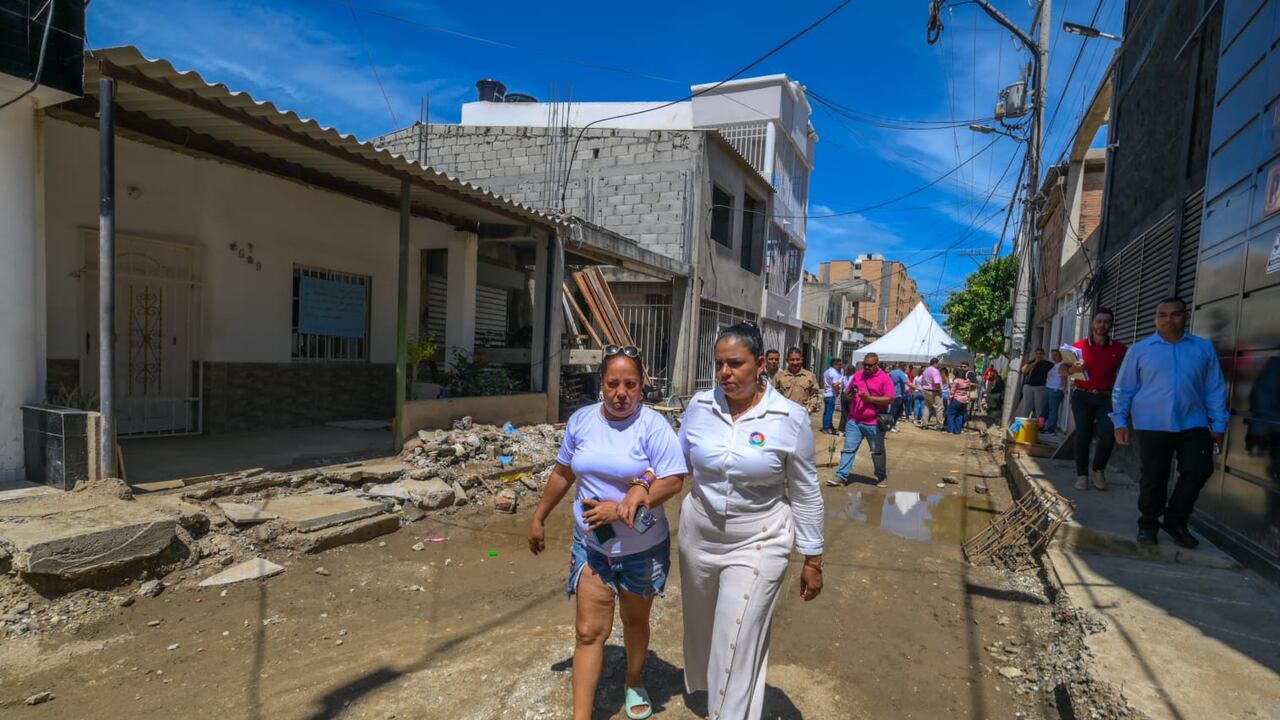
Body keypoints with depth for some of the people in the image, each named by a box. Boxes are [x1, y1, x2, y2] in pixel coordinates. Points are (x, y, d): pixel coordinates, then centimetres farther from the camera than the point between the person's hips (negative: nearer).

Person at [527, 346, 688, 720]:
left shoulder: (653, 425, -17)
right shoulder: (581, 420, -3)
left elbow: (674, 481, -21)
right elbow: (563, 472, 9)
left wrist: (619, 509, -26)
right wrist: (539, 517, 14)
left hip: (642, 548, -2)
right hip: (590, 545, 2)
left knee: (635, 621, 21)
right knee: (589, 631, 2)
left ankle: (635, 682, 48)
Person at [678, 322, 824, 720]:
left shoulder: (791, 418, -15)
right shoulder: (700, 406, -7)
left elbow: (806, 494, -6)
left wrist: (813, 559, -1)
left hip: (757, 543, -4)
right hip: (698, 534, 4)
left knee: (737, 644, 1)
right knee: (701, 626, 23)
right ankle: (703, 687, 52)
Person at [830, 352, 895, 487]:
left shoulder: (885, 378, -7)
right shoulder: (857, 375, 8)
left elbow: (890, 399, -13)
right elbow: (848, 393, 18)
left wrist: (870, 398, -21)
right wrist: (849, 394, -6)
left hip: (874, 423, -4)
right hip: (854, 421, 4)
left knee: (877, 452, 12)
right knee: (848, 449, 1)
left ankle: (882, 477, 29)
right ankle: (841, 477, 3)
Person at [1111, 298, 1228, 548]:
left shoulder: (1204, 348, 7)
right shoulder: (1139, 350, 2)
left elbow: (1215, 389, 9)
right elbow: (1123, 389, 4)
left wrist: (1218, 425, 6)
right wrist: (1119, 422, -1)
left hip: (1193, 424, 2)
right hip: (1152, 425, -2)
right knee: (1152, 479, 5)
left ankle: (1175, 521, 20)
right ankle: (1148, 524, 21)